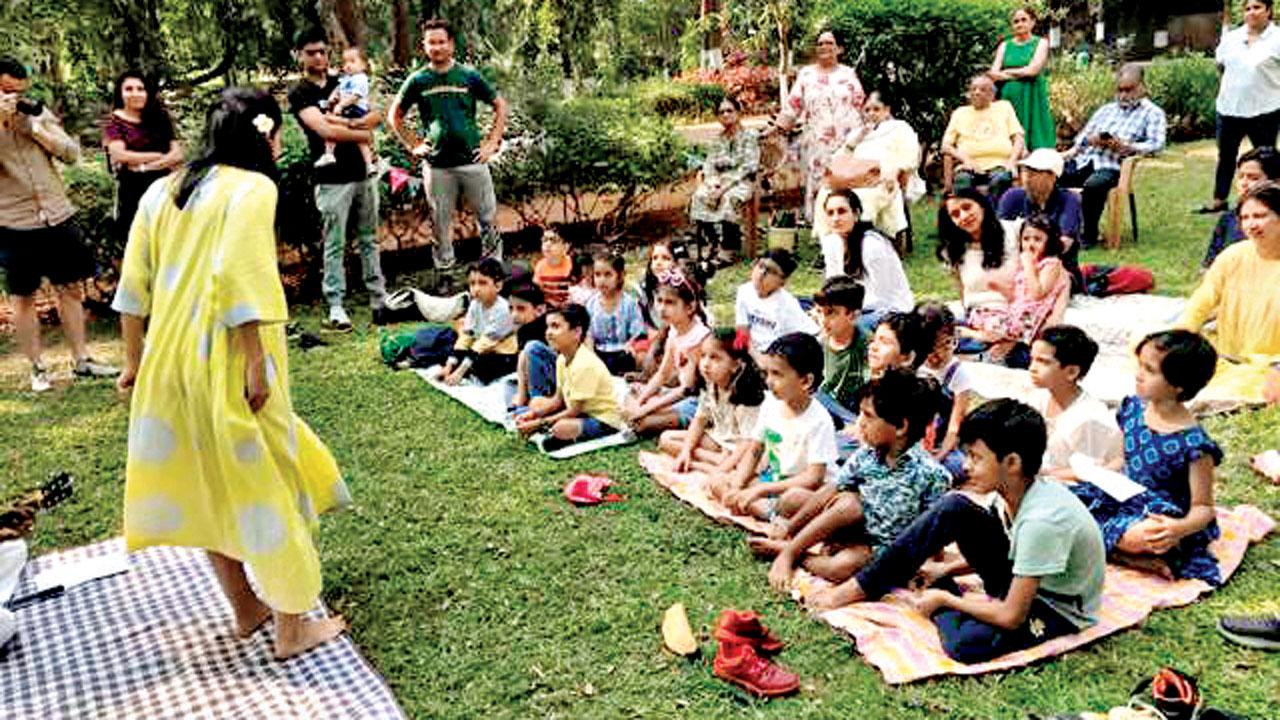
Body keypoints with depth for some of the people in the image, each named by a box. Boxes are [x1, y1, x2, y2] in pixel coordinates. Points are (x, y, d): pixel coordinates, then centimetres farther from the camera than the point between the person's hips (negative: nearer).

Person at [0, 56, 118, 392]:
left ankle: (82, 360, 19)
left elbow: (72, 153, 1)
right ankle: (37, 369, 16)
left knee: (70, 288, 9)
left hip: (57, 216, 4)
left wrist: (36, 128, -11)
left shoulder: (37, 112, 7)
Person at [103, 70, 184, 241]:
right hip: (132, 191, -2)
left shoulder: (159, 118, 10)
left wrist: (144, 165, -12)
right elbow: (120, 155, -13)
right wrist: (159, 156, -7)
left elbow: (177, 154, 0)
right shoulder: (114, 121, 3)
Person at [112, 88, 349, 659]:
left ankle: (245, 609, 33)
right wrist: (257, 366, -18)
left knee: (206, 488, 19)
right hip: (227, 363, -7)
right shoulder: (252, 187, -10)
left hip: (169, 363, 7)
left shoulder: (162, 193, 11)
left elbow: (133, 289, 11)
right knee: (266, 486, 7)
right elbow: (239, 280, -21)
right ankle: (292, 626, 18)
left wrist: (134, 363, 18)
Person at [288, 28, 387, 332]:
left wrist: (351, 123, -14)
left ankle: (379, 298, 18)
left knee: (369, 239, 11)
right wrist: (363, 135, -6)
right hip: (332, 179, -5)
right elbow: (325, 130, -17)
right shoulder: (300, 93, -3)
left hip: (363, 173, 5)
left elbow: (377, 114, 3)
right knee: (335, 245, -2)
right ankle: (336, 307, 2)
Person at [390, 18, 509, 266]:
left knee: (488, 216, 4)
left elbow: (500, 105, 8)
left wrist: (492, 143, 1)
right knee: (441, 221, 7)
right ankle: (444, 270, 20)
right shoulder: (418, 81, 4)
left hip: (473, 160, 0)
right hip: (438, 165, 1)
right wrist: (413, 146, 5)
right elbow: (395, 115, 15)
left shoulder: (469, 76, 1)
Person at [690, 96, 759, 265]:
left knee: (728, 198, -37)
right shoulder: (717, 139, 18)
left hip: (742, 182, -5)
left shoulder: (749, 135, 2)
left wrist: (725, 187, -19)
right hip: (719, 181, 5)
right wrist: (712, 184, -12)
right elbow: (709, 165, 12)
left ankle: (728, 252, -34)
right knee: (699, 196, -27)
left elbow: (749, 166, -9)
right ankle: (709, 246, -26)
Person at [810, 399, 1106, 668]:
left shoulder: (1041, 520, -34)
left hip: (1059, 610, -8)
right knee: (953, 507, -10)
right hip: (1022, 581, 8)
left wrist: (944, 598, -16)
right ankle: (862, 587, -4)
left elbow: (1011, 617, -30)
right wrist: (947, 568, 2)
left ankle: (932, 593, -2)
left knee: (965, 642, -37)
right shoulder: (1023, 491, -9)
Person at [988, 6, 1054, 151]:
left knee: (1036, 143, -7)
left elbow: (1032, 70, -7)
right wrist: (1021, 74, -10)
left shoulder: (1041, 43, 7)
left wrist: (1006, 72, -2)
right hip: (1008, 97, 2)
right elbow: (994, 72, 2)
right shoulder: (1005, 45, 15)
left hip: (1032, 98, -2)